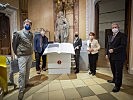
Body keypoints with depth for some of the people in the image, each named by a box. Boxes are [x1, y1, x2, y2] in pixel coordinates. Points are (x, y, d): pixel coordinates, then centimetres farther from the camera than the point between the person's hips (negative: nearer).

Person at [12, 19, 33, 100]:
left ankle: (26, 83, 37)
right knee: (22, 73, -4)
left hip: (30, 55, 5)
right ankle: (21, 90, 7)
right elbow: (14, 44, -1)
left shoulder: (31, 34, 8)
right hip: (22, 56, -5)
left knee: (28, 71, 17)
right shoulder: (18, 33, -7)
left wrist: (31, 52, 11)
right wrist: (17, 53, 3)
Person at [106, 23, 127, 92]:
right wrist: (107, 53, 7)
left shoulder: (122, 35, -7)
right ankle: (114, 79, 41)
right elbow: (108, 45, 15)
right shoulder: (110, 36, 15)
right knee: (113, 70, 20)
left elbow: (123, 46, -17)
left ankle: (117, 85, 12)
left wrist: (113, 50, -20)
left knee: (118, 71, 2)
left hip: (119, 57, -7)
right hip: (111, 57, 7)